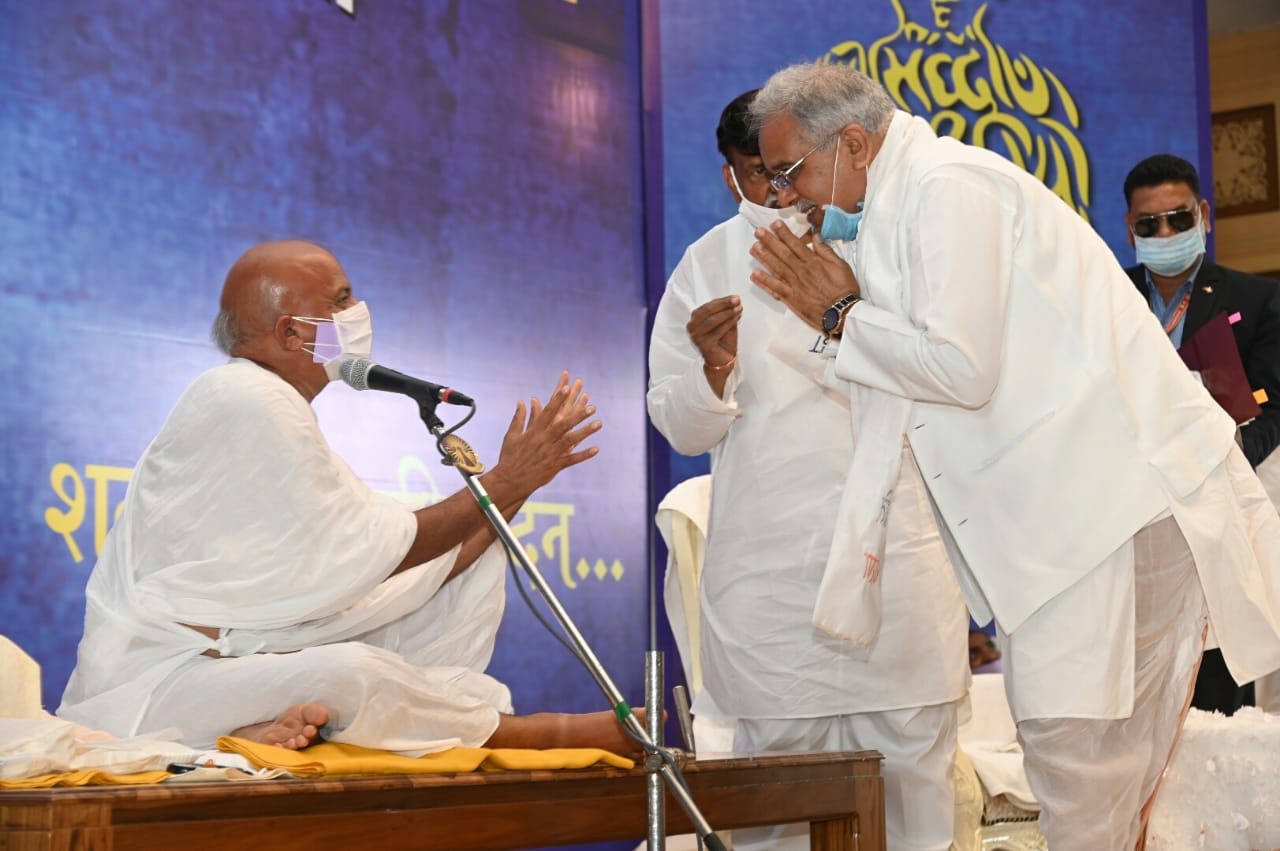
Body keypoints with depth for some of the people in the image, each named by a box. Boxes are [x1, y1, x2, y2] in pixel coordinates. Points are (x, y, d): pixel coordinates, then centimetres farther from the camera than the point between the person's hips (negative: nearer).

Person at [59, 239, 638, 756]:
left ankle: (299, 719, -14)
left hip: (247, 651, 10)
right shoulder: (247, 401, -15)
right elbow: (368, 555, -15)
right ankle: (545, 734, -12)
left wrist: (515, 485, 2)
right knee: (353, 672, -39)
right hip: (161, 675, -10)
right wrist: (503, 484, -9)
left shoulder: (279, 406, 15)